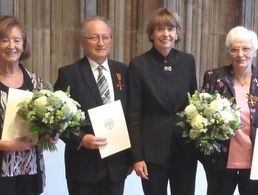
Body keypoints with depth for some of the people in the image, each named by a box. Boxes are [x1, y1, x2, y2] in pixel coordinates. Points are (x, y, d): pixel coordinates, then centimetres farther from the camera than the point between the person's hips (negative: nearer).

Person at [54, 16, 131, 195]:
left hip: (117, 162, 3)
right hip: (83, 163, -3)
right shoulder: (69, 74, -6)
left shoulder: (123, 71, 5)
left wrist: (132, 154, 6)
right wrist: (81, 139, -20)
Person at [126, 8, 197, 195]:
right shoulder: (139, 65, -6)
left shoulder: (188, 61, 3)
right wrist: (137, 156, -9)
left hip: (185, 148, 3)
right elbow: (133, 114, -6)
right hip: (153, 150, -3)